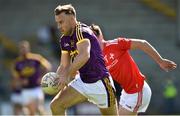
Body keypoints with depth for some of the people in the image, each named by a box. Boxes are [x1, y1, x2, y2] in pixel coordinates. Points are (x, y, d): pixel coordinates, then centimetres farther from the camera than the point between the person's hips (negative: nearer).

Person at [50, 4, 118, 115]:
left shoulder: (81, 31, -19)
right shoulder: (65, 40, 7)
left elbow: (84, 56, -36)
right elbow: (65, 65, 13)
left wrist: (67, 75, -36)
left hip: (99, 82, -8)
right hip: (82, 82, 8)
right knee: (56, 105, -8)